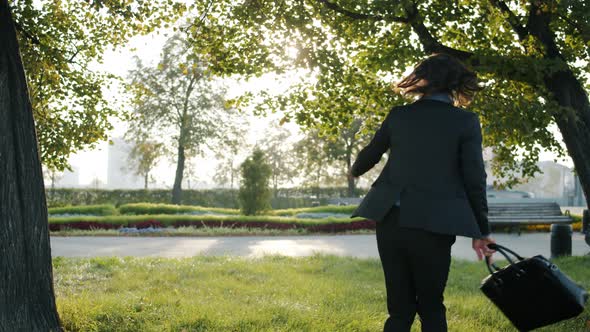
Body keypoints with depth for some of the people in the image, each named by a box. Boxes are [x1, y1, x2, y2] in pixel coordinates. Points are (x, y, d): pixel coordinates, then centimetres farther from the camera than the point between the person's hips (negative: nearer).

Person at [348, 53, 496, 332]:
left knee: (399, 309, 11)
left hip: (391, 221, 3)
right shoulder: (466, 121, -1)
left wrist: (354, 172, 45)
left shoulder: (399, 115, 8)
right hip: (433, 225, -3)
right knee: (431, 308, 12)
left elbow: (371, 154, 22)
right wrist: (481, 231, 7)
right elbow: (474, 179, -3)